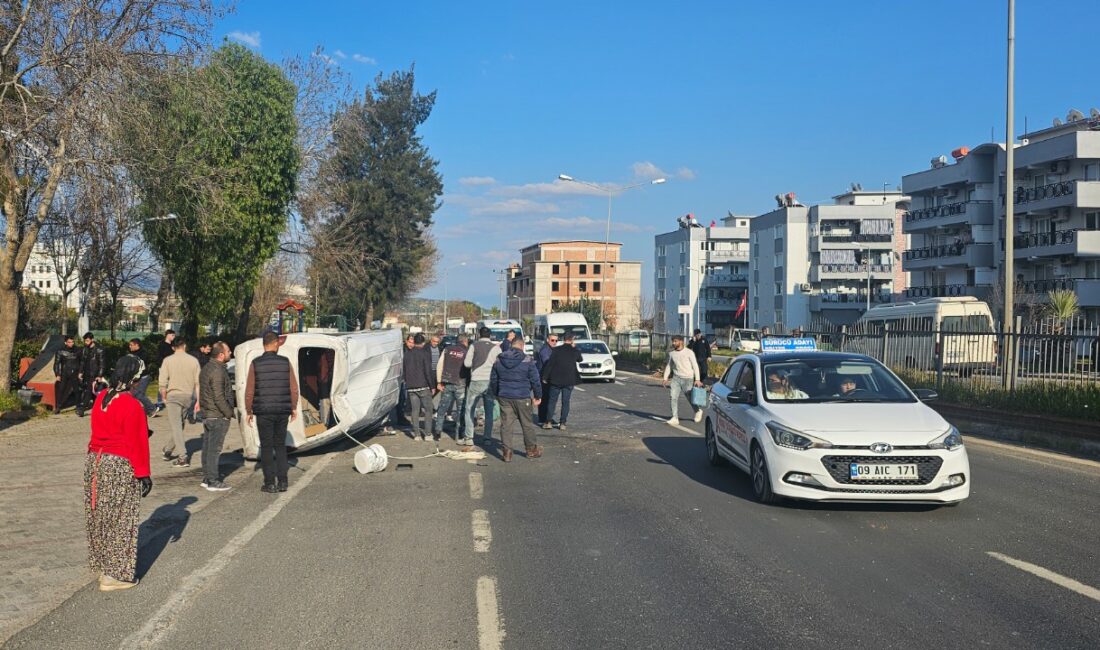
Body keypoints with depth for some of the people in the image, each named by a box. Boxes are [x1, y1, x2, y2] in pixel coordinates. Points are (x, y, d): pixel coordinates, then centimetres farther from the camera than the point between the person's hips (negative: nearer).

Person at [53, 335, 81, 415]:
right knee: (61, 390, -3)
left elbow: (81, 362, 12)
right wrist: (57, 375, -5)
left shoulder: (76, 350, 3)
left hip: (74, 374, 1)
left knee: (77, 390, -3)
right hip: (64, 374, -1)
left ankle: (78, 407, 6)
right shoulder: (61, 351, -3)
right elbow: (56, 363, 0)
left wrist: (80, 372, 6)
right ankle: (58, 407, 4)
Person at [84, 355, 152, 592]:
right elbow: (137, 443, -15)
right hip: (120, 467, -8)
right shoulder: (132, 406, -18)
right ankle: (115, 575, 4)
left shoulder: (101, 398, 5)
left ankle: (101, 564, 31)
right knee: (120, 521, 1)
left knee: (100, 517, 18)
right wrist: (143, 474, -8)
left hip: (94, 461, 8)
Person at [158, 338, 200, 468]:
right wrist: (198, 400, 7)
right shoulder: (193, 360, 3)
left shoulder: (168, 361, -3)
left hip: (173, 395, -3)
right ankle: (168, 450, 31)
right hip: (188, 396, 3)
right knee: (179, 425, 18)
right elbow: (198, 382, 2)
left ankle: (183, 457, -13)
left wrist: (164, 397, 8)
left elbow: (163, 382, -5)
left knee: (177, 427, -5)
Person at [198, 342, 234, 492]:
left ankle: (207, 478, 21)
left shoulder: (206, 368, 14)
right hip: (218, 416, -10)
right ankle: (213, 482, -3)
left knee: (207, 447, 14)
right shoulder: (218, 371, -19)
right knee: (214, 449, -6)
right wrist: (229, 413, -14)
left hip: (207, 415, 10)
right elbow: (219, 397, -22)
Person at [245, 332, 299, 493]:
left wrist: (248, 411, 6)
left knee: (266, 447, 5)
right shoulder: (285, 362, -1)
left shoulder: (256, 364, -5)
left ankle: (270, 483, 5)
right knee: (280, 445, 13)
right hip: (282, 411, 2)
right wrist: (294, 408, 13)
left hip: (263, 412, -2)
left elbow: (249, 390, -3)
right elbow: (294, 388, 1)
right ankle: (283, 482, 12)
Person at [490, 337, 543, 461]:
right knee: (527, 424, 10)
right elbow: (535, 380, -5)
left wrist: (495, 394, 24)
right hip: (522, 398, -2)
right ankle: (532, 449, 21)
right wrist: (538, 396, 6)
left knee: (506, 424, 5)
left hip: (504, 397, 3)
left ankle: (506, 452, 4)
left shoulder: (498, 360, 4)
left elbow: (493, 380, 12)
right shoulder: (527, 360, -7)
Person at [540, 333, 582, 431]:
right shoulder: (575, 351, -3)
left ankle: (548, 421, 7)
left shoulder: (556, 350, -7)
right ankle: (563, 423, 4)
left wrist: (545, 377, 0)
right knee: (565, 402, 7)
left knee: (552, 401, 9)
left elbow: (549, 364, -7)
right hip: (569, 381, 1)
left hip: (556, 380, -1)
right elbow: (579, 359, 19)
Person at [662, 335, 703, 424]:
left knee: (690, 398, 6)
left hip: (687, 378, -4)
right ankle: (675, 418, -5)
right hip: (676, 378, 4)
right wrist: (665, 378, 9)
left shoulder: (689, 352, -7)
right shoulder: (671, 354, 7)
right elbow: (668, 366, 17)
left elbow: (695, 366, -6)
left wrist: (697, 379, -12)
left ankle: (698, 411, 33)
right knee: (673, 397, -8)